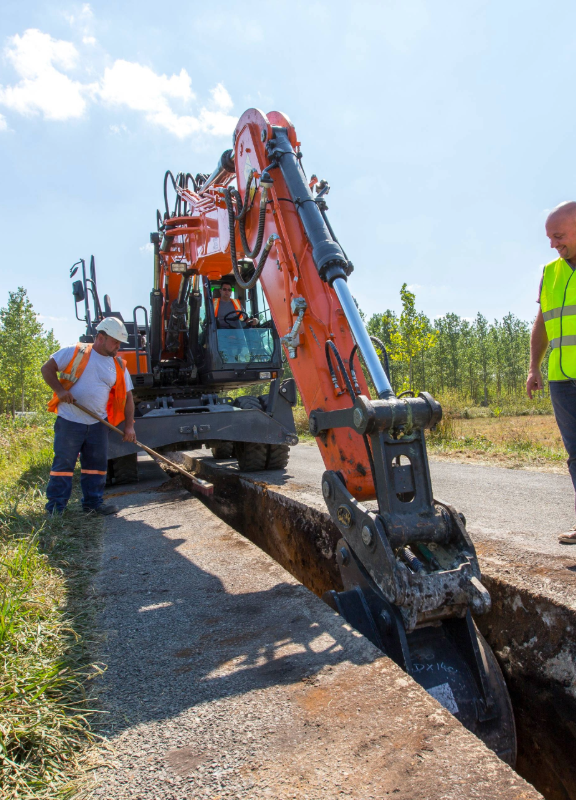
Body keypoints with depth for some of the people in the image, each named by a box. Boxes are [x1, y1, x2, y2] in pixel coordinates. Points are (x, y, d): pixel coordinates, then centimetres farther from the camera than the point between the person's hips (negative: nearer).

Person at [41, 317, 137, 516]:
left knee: (97, 463, 8)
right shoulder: (75, 352, -5)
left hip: (98, 424, 4)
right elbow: (47, 368, -3)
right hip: (69, 421, -4)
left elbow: (127, 396, 7)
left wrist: (129, 425, -2)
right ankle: (55, 507, 10)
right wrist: (60, 390, -19)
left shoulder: (119, 365, 6)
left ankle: (93, 502, 21)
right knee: (63, 463, 0)